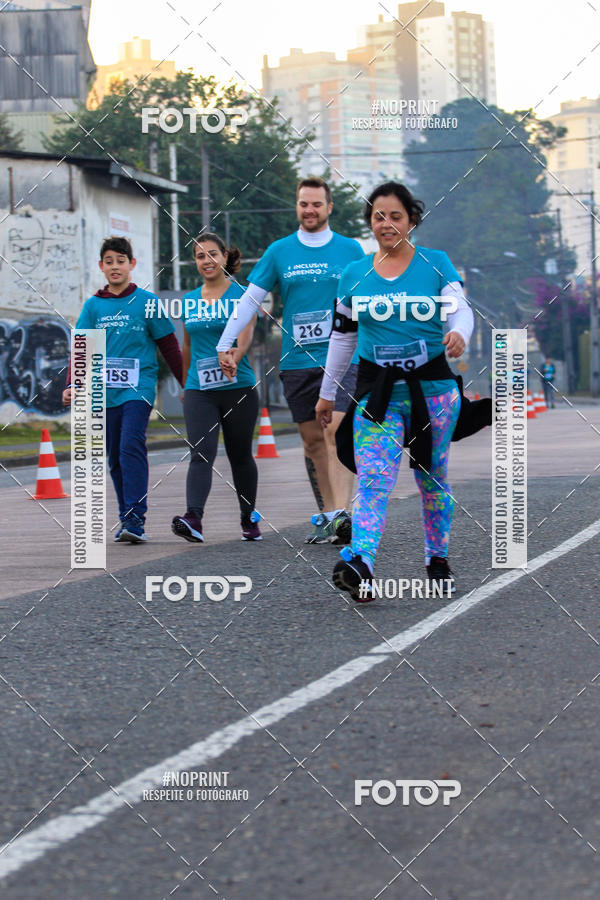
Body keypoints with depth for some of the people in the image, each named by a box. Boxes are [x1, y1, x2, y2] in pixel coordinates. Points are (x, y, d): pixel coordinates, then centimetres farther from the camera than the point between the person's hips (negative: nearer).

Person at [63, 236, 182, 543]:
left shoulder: (145, 301, 2)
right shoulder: (93, 305, 10)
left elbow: (169, 346, 8)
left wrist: (187, 385, 10)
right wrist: (72, 384, -6)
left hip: (138, 388, -4)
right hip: (105, 391, 4)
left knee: (131, 446, -19)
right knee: (115, 457, 7)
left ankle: (136, 520, -21)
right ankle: (126, 518, 17)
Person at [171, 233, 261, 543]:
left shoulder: (241, 296, -2)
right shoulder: (189, 301, 11)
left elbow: (244, 338, -16)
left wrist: (231, 360, -36)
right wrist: (185, 385, 24)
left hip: (238, 388, -2)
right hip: (199, 392, 2)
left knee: (240, 456, 9)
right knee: (201, 454, -13)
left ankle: (249, 520, 26)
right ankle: (193, 520, -28)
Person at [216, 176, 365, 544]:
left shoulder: (350, 249, 5)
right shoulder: (279, 251, 8)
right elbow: (250, 299, 12)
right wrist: (225, 345, 9)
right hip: (296, 360, 3)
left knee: (337, 431, -17)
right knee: (312, 439, 6)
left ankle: (341, 513, -25)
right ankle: (327, 514, 14)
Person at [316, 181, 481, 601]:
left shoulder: (437, 263, 1)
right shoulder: (354, 274, 7)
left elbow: (460, 308, -9)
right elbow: (342, 335, 15)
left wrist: (459, 333, -34)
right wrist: (327, 393, 18)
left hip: (433, 387, 0)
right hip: (377, 391, 0)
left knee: (433, 478, 12)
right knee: (373, 480, -16)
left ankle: (438, 559, 29)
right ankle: (360, 567, -33)